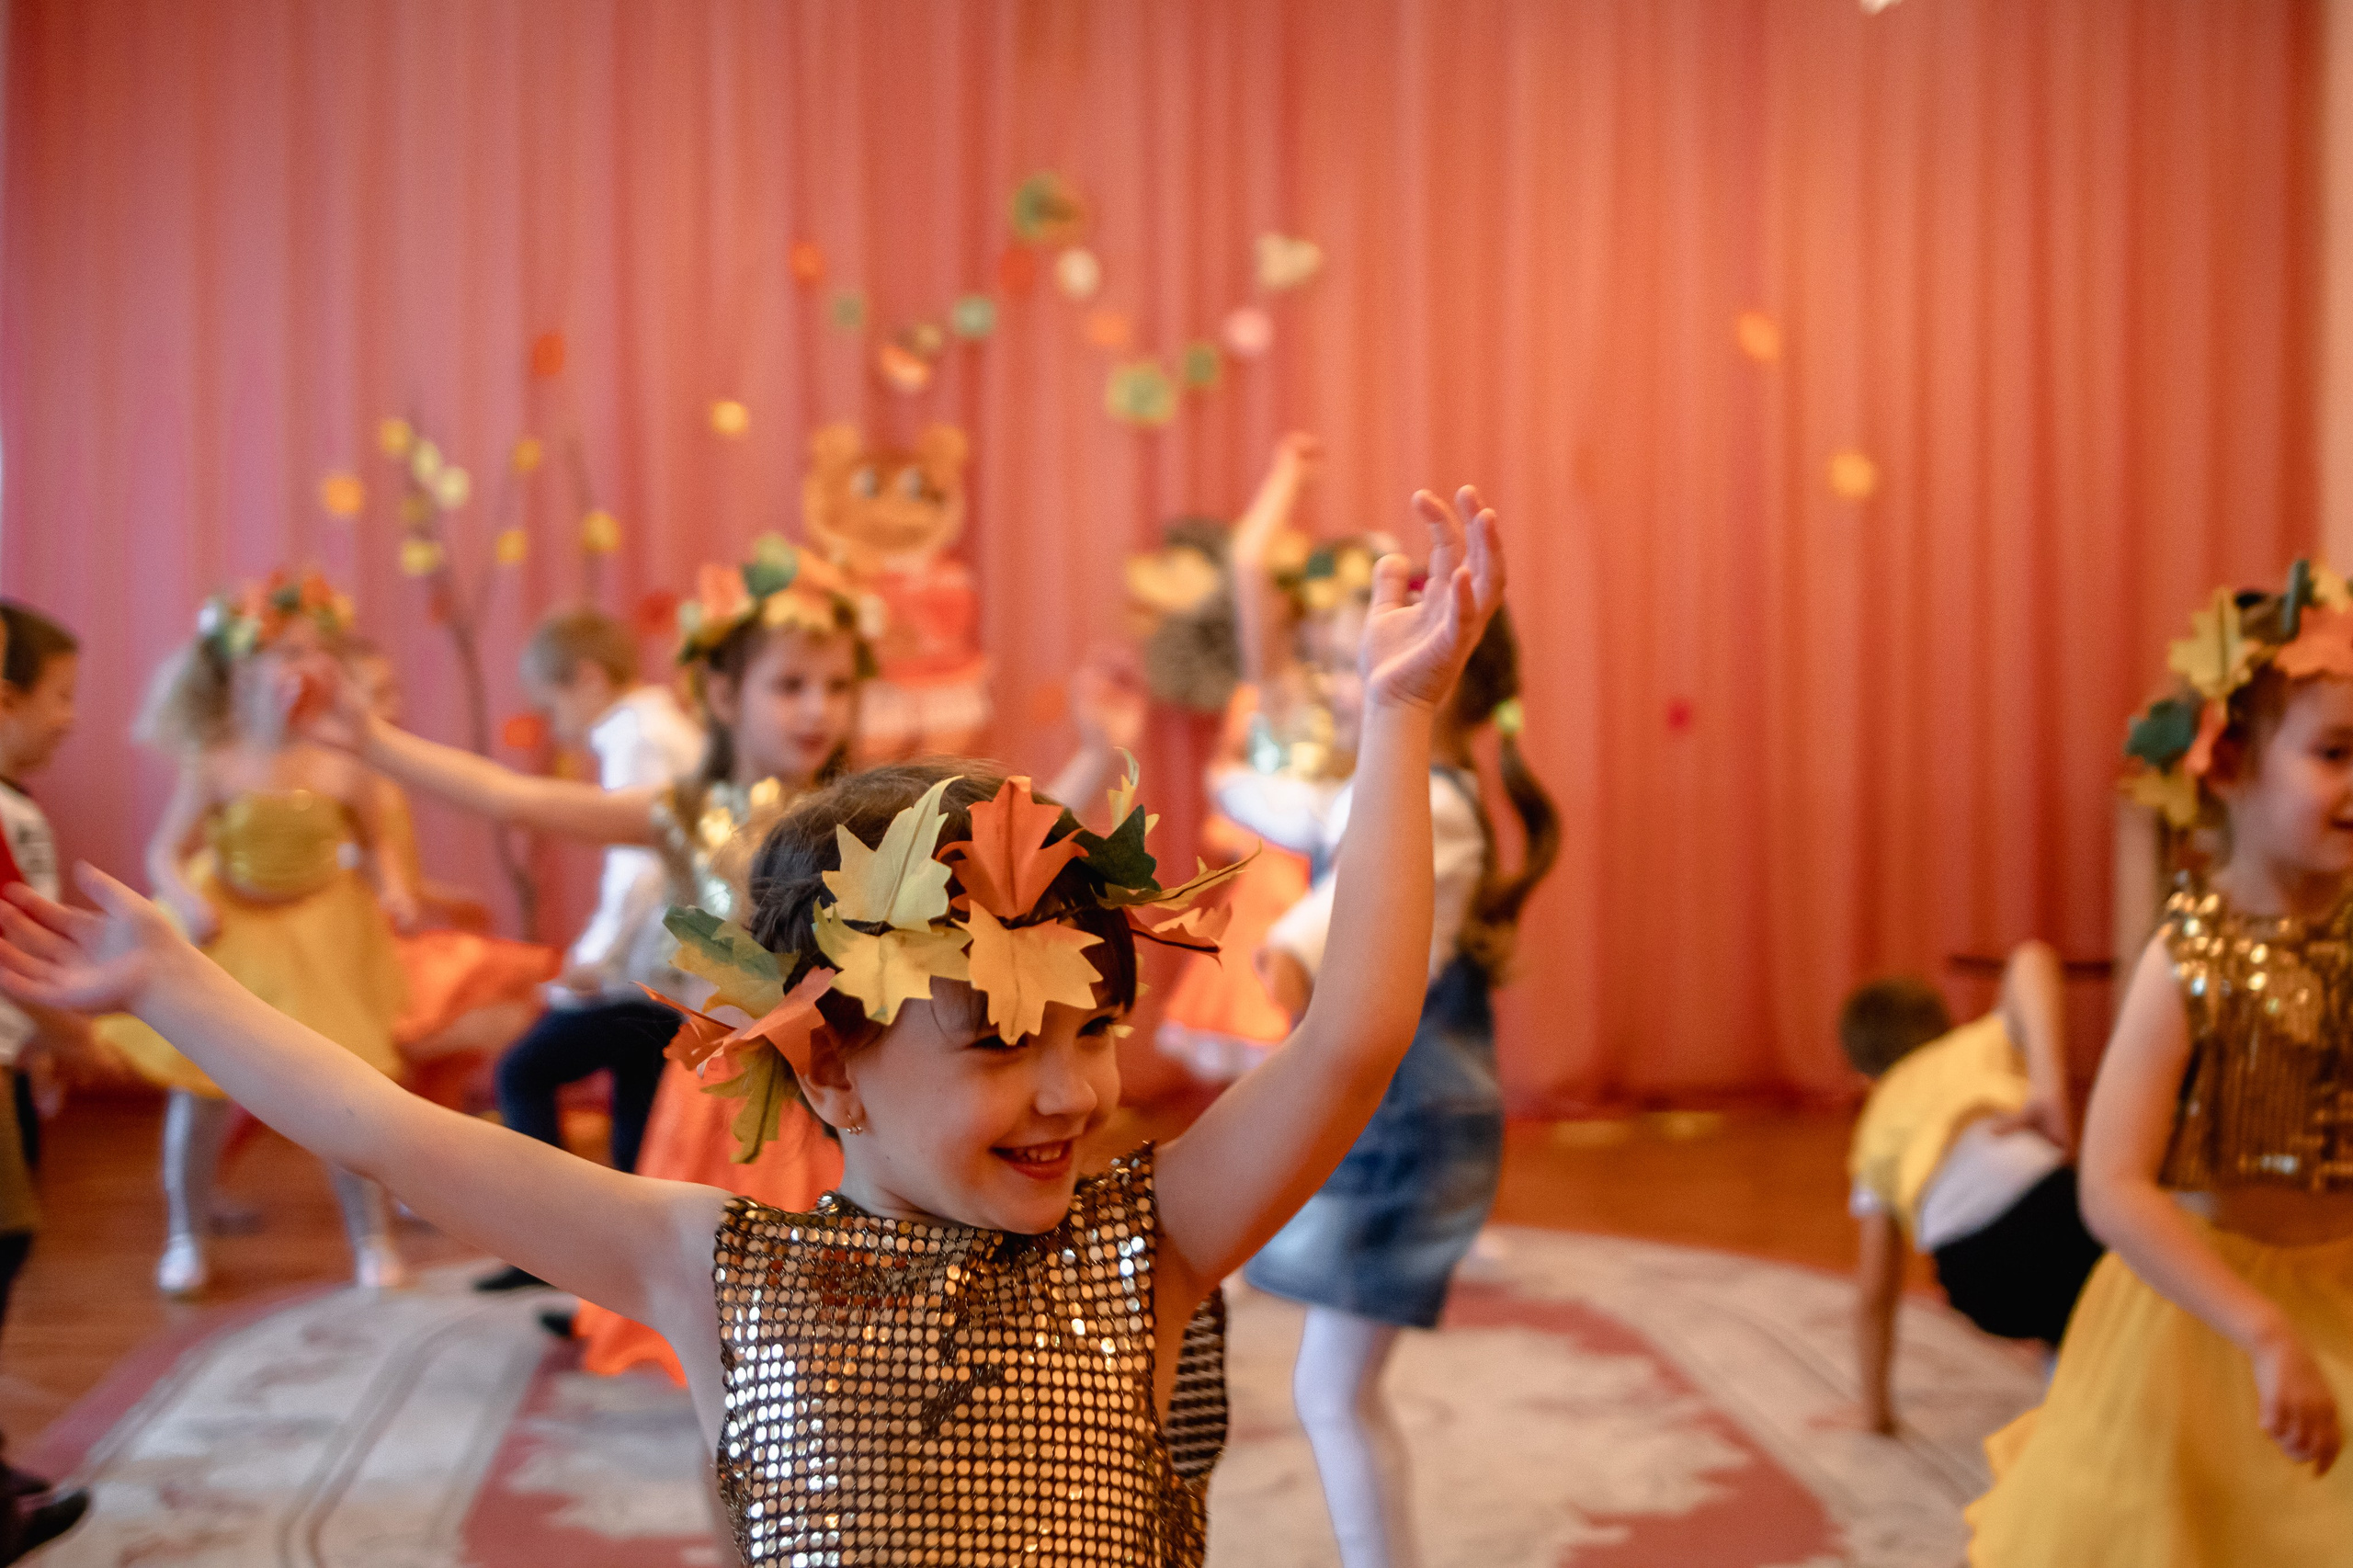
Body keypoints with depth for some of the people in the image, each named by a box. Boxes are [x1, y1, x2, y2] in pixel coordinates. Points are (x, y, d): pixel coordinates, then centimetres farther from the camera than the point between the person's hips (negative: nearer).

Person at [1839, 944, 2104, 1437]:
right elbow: (2032, 958, 8)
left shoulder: (1878, 1128, 36)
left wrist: (1873, 1409, 44)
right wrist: (2051, 1088, -2)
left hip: (1978, 1286, 3)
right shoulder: (1988, 1040, 32)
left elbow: (1872, 1294, 33)